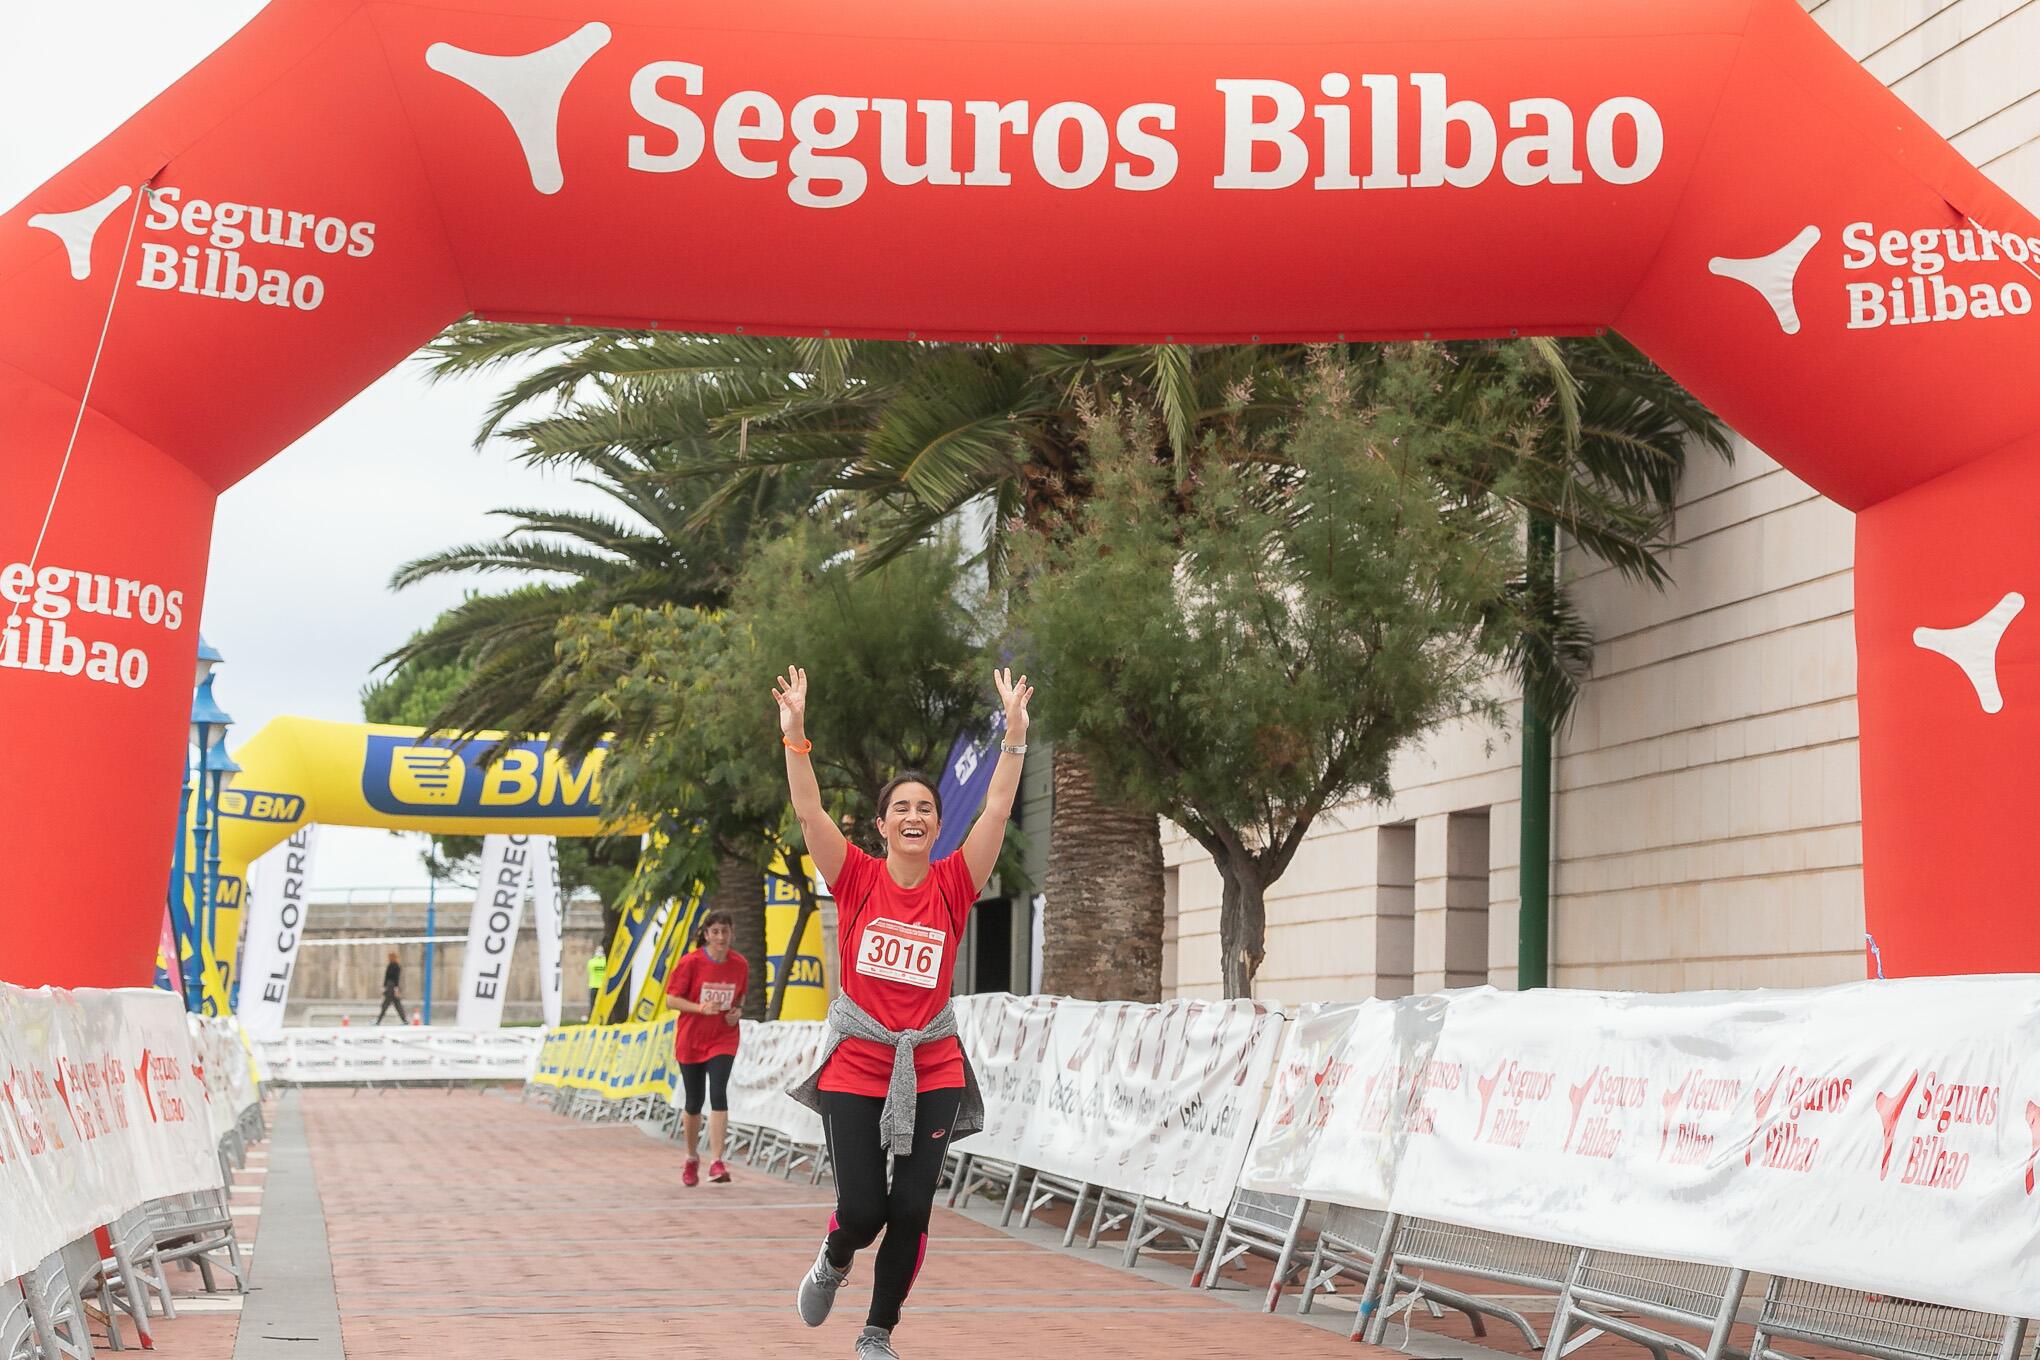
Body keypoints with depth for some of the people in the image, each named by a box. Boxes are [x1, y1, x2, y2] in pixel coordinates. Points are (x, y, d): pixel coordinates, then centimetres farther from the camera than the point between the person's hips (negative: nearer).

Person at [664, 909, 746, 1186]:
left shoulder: (740, 964, -2)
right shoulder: (690, 962, -12)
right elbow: (671, 999, -10)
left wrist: (737, 1011, -7)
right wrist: (701, 1008, -24)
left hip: (724, 1040, 1)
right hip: (691, 1040, -1)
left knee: (718, 1094, -18)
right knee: (694, 1102, 7)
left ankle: (716, 1161, -20)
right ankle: (692, 1159, 29)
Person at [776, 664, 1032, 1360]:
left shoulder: (953, 884, 0)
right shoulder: (858, 879, -2)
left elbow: (997, 808, -7)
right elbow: (808, 809, -12)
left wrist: (1015, 734, -15)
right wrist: (794, 734, -23)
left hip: (931, 1068, 2)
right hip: (856, 1066, -1)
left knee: (911, 1210, 0)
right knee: (862, 1211, -5)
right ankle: (833, 1261, 33)